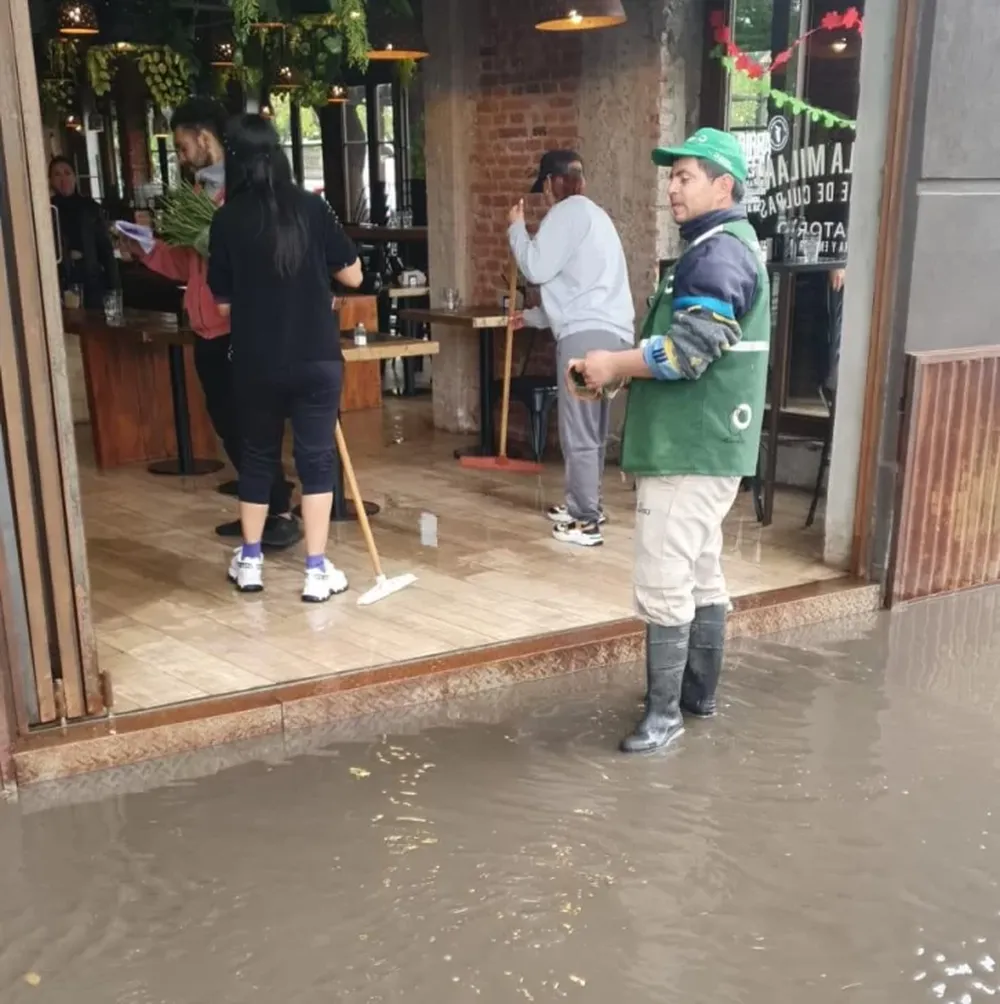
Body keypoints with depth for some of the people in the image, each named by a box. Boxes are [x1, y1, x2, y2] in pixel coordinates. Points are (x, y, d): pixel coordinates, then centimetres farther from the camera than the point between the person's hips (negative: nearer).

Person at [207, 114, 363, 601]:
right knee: (316, 458, 6)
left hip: (256, 362, 1)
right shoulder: (310, 207, -5)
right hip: (317, 357, -1)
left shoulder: (227, 220, -3)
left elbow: (222, 301, 3)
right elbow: (352, 275, 1)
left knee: (257, 456, 16)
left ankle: (249, 561, 26)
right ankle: (317, 570, 7)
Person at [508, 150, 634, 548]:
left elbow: (536, 268, -9)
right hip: (610, 332, 10)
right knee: (591, 429, 18)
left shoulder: (568, 211, -3)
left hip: (588, 335, -10)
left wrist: (516, 227, 7)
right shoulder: (592, 214, 28)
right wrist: (535, 317, 39)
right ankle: (586, 506, 28)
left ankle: (585, 522, -4)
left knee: (578, 433, -7)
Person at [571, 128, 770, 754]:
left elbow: (686, 350, -25)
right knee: (701, 575, 16)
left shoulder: (719, 254, -16)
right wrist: (621, 368, 10)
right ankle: (698, 692, 27)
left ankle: (665, 711, 2)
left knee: (663, 583, -7)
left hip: (691, 450, -11)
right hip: (701, 444, 11)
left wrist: (614, 364, -13)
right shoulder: (722, 247, 19)